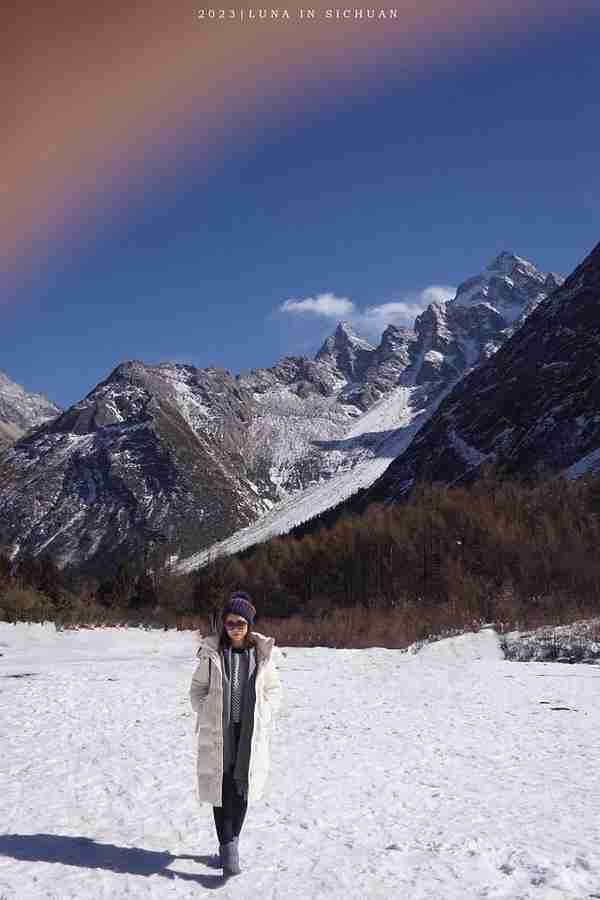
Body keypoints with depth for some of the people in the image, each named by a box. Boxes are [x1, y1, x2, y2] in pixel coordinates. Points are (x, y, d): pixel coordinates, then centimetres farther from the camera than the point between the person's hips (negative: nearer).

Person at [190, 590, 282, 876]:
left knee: (242, 789, 9)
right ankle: (228, 848, 2)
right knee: (222, 789, -4)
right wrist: (206, 716, -3)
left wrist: (263, 718, -1)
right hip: (218, 733, -1)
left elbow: (273, 689, 10)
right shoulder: (212, 653, -4)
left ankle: (231, 842, 26)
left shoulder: (262, 653, -1)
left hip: (250, 732, 2)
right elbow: (197, 688, 6)